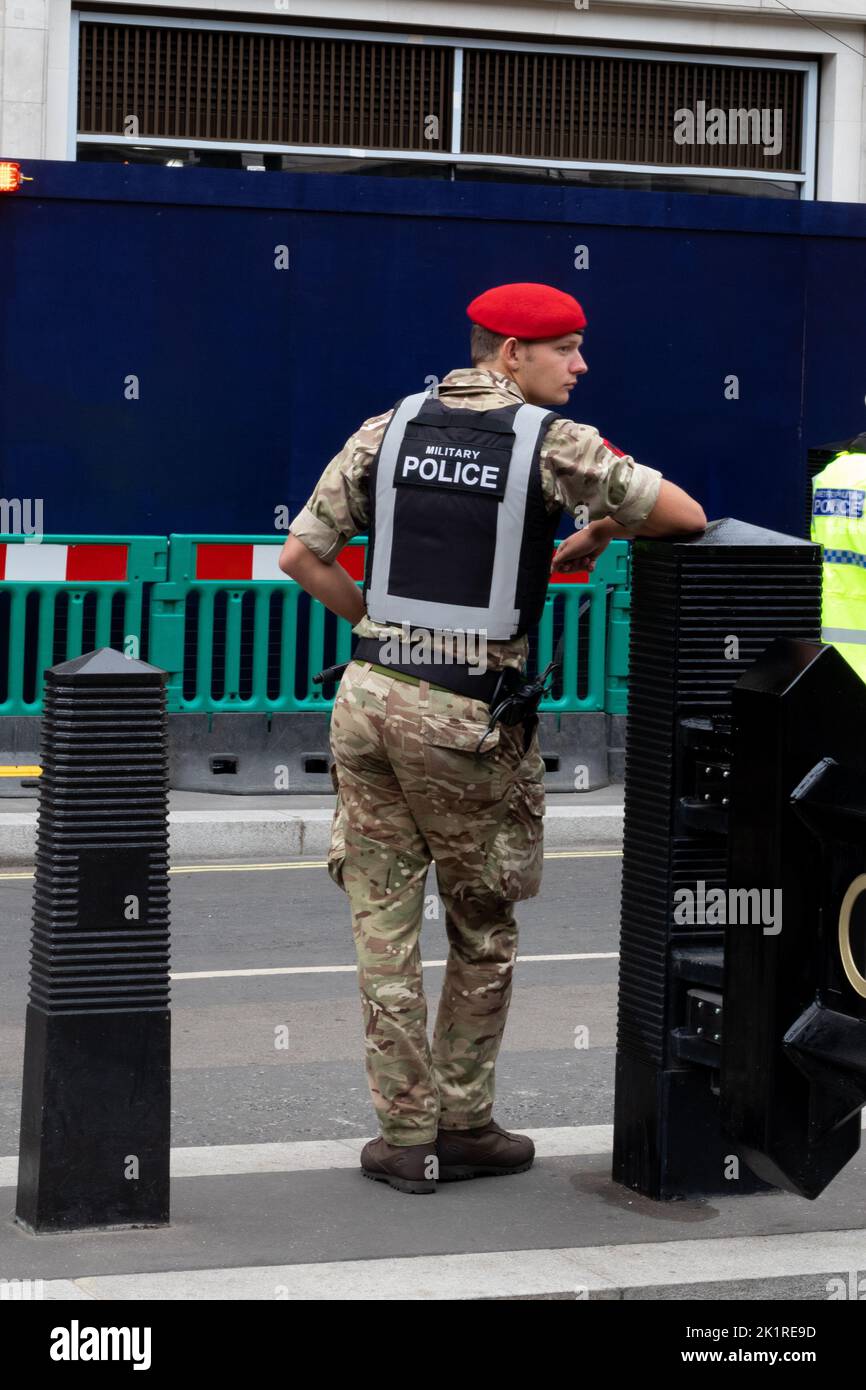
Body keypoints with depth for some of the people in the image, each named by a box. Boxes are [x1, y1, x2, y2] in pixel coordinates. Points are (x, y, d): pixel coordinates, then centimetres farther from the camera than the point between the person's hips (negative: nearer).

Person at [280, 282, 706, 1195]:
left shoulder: (390, 430, 7)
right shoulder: (551, 442, -6)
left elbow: (301, 555, 6)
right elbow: (686, 517, -6)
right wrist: (592, 536, 11)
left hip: (370, 696, 4)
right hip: (468, 721, -4)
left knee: (385, 924, 9)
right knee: (482, 931, 12)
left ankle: (407, 1135, 12)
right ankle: (462, 1127, 21)